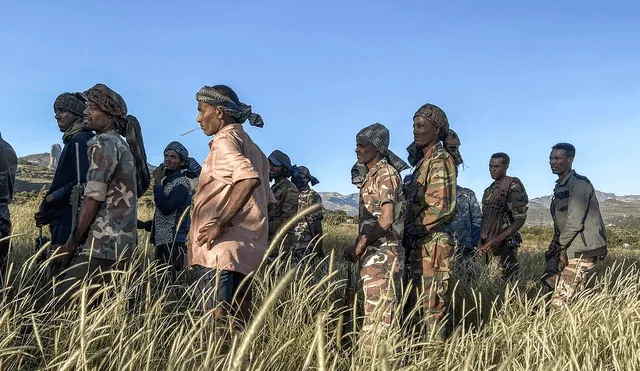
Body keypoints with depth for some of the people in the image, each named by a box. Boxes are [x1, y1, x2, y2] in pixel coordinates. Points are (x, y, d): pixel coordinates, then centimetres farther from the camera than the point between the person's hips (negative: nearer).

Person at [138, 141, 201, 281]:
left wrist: (157, 182, -14)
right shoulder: (168, 181, 17)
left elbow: (166, 209, -20)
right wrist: (144, 225, 15)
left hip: (172, 243, -8)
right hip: (162, 242, 8)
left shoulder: (182, 183, -8)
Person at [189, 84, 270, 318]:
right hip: (244, 247, 9)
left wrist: (220, 224, -22)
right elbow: (265, 197, 24)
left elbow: (249, 179, -26)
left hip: (221, 245, -9)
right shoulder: (250, 146, 21)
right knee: (241, 315, 10)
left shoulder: (224, 140, -7)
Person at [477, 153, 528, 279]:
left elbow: (520, 218, -14)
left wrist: (498, 239, -21)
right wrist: (481, 240, 9)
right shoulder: (489, 190, 16)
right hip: (488, 245, 7)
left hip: (504, 244, -7)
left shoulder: (513, 185, -7)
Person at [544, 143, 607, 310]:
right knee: (548, 290, 8)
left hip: (582, 252, -9)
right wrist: (554, 249, 9)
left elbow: (575, 222, -21)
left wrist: (559, 245, -10)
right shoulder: (560, 186, 16)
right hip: (567, 250, 10)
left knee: (559, 303, -14)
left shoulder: (579, 183, -13)